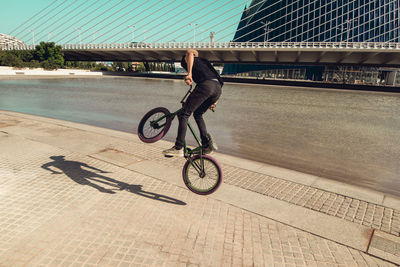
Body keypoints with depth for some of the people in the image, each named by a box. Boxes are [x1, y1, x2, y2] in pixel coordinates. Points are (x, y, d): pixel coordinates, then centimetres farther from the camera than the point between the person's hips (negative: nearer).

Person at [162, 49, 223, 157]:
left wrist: (189, 74, -14)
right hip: (218, 88, 7)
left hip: (205, 85, -7)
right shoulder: (203, 61, 42)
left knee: (184, 114, -2)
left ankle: (178, 148, -6)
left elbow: (190, 54, -3)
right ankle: (207, 143, 14)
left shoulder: (186, 59, 24)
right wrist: (214, 100, 35)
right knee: (198, 114, 24)